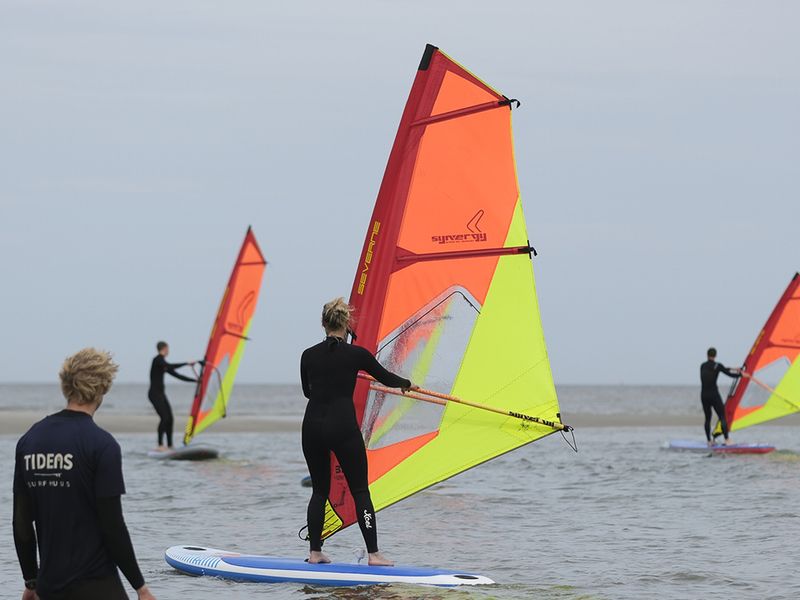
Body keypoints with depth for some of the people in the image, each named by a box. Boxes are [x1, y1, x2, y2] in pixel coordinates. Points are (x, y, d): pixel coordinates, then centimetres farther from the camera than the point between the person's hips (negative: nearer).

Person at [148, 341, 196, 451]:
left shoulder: (163, 364, 19)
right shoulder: (158, 359, -9)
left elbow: (177, 375, 21)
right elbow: (170, 366, -27)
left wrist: (195, 380, 20)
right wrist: (187, 363, -24)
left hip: (160, 393, 9)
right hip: (154, 393, -9)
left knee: (170, 419, 4)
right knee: (164, 417, -18)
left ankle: (169, 445, 7)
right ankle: (160, 445, -17)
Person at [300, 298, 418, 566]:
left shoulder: (308, 355, 4)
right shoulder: (356, 354, -5)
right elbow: (385, 377, 10)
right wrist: (407, 384, 32)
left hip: (312, 426, 4)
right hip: (343, 426, -4)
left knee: (319, 490, 15)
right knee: (360, 491, 3)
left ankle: (315, 553, 12)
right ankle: (373, 554, -2)